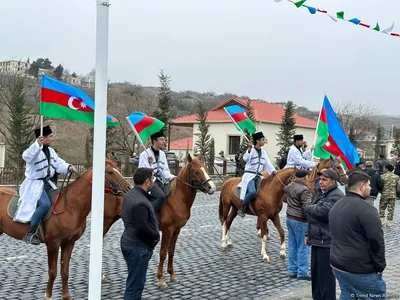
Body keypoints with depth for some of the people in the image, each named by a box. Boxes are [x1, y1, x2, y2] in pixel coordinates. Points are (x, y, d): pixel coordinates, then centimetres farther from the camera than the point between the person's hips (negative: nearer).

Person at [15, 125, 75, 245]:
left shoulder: (51, 151, 11)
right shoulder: (35, 150, -15)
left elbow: (59, 164, 9)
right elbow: (27, 156, -37)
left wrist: (68, 167, -12)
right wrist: (37, 144, -52)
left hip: (47, 183, 9)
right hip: (34, 184, -9)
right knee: (45, 204, -28)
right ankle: (30, 234, -23)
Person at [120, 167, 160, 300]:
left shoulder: (131, 194, 7)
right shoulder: (140, 202, -26)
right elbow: (143, 228, -28)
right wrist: (156, 236, -11)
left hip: (130, 243, 11)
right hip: (138, 247, -11)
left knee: (136, 281, 22)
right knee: (135, 283, -2)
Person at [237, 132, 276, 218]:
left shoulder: (263, 152, 15)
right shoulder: (251, 150, -4)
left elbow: (268, 163, 7)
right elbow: (245, 158, -23)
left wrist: (273, 171, -11)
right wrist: (249, 148, -35)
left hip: (259, 176, 7)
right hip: (249, 175, -7)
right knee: (252, 191, -30)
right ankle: (241, 209, -16)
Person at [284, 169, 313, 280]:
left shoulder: (290, 186, 5)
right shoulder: (304, 190, -20)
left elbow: (284, 189, 30)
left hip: (289, 217, 9)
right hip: (300, 221, -9)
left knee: (292, 245, 15)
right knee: (303, 247, 1)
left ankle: (292, 270, 22)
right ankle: (302, 272, 7)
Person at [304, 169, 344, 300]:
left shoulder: (336, 195, -15)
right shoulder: (322, 194, 17)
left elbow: (323, 212, -30)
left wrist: (308, 208, -12)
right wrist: (308, 234, 16)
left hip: (327, 242, -10)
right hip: (317, 240, 10)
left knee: (326, 275, -2)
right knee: (315, 273, 17)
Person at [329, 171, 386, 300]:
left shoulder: (336, 206, 10)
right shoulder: (366, 209, -19)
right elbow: (376, 242, -20)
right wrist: (380, 266, -8)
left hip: (337, 265, 9)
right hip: (361, 270, -9)